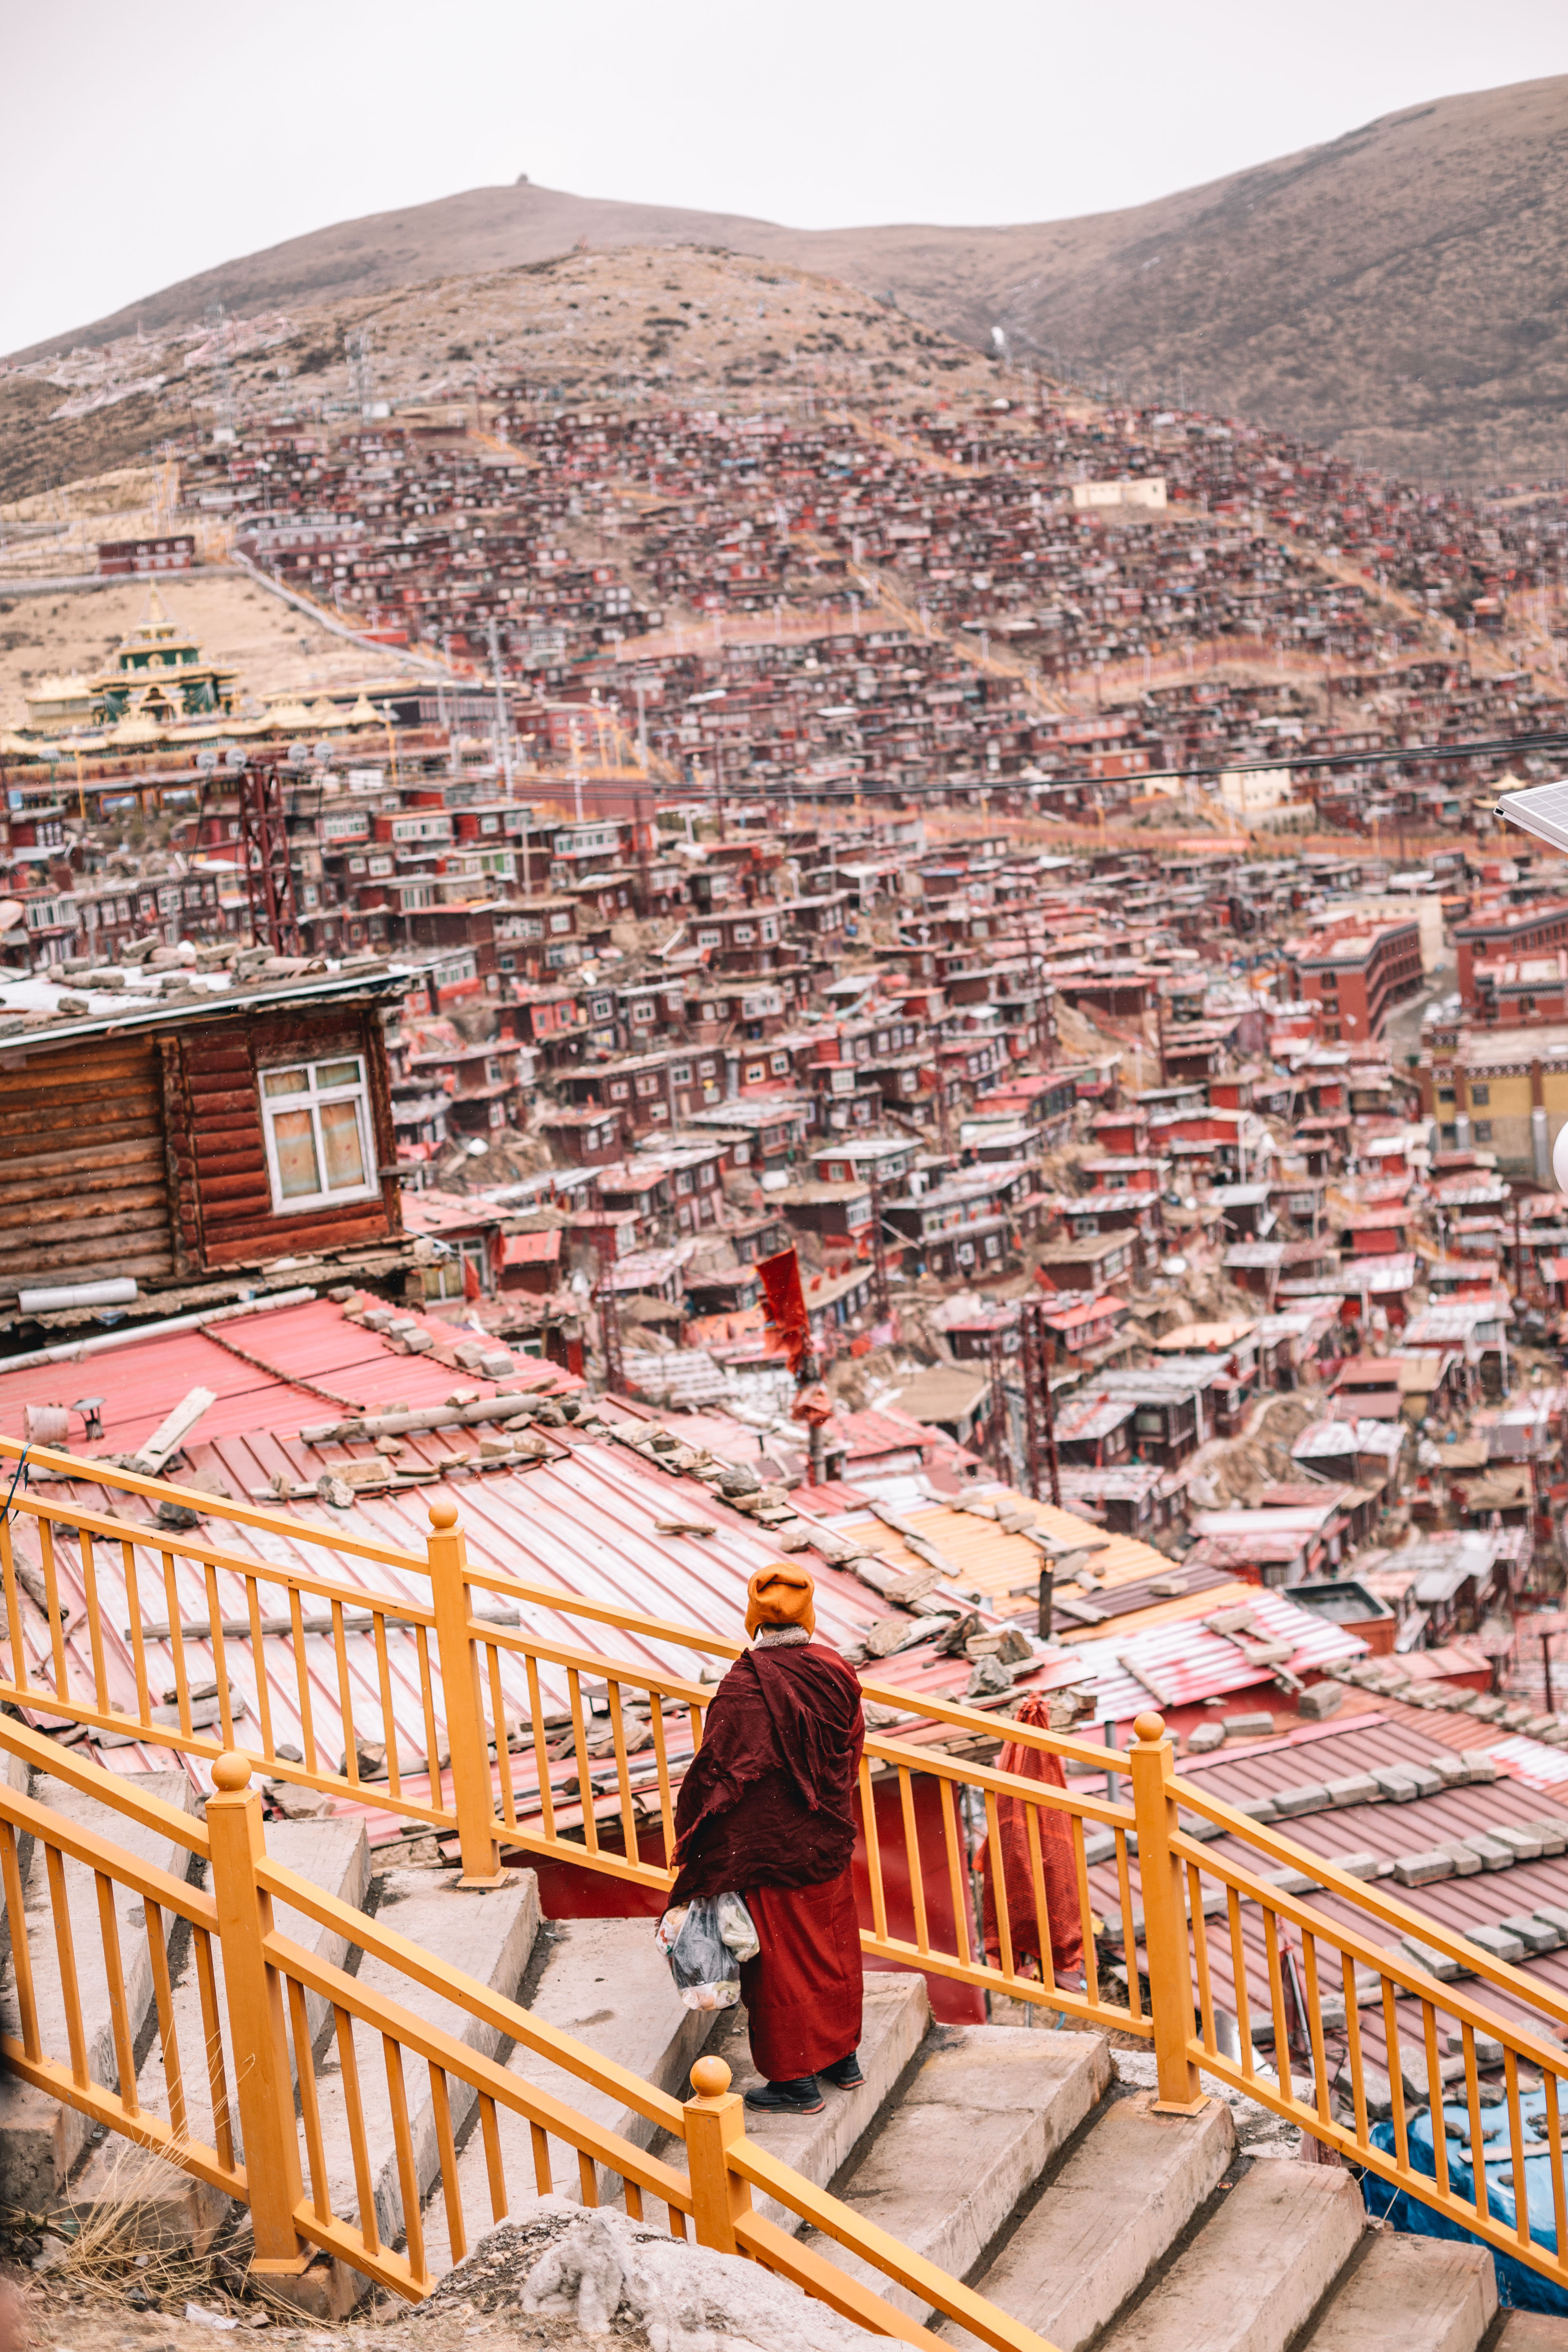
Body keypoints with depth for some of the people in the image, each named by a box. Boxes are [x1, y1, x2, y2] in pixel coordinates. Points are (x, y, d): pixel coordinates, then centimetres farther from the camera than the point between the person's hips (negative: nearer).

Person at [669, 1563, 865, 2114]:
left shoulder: (745, 1686, -23)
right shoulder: (835, 1672, -6)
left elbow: (718, 1770, -19)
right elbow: (853, 1751, 6)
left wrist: (689, 1841, -7)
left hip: (768, 1848, -6)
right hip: (829, 1841, 6)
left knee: (780, 1960, 7)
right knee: (832, 1948, 20)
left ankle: (795, 2080, 16)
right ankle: (842, 2058, 33)